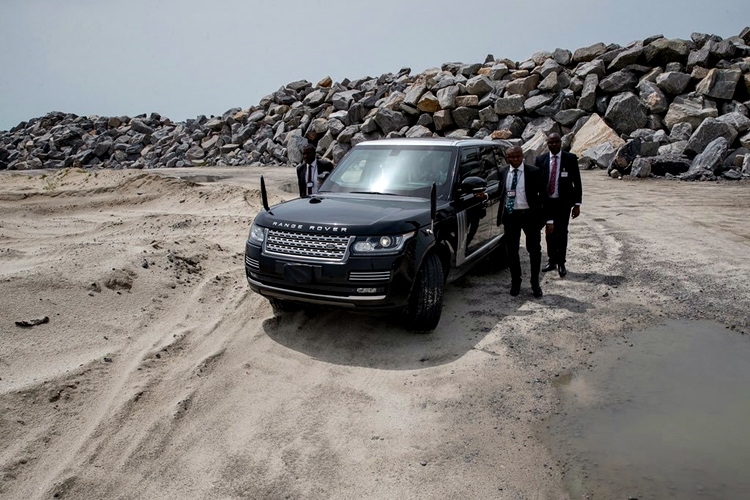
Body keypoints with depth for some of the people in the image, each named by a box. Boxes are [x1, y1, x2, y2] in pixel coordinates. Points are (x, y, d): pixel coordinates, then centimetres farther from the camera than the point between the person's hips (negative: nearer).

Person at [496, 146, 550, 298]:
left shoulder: (534, 172, -7)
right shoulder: (502, 171, 2)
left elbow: (544, 195, -5)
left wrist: (549, 219, -7)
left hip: (530, 215, -2)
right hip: (510, 215, 3)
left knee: (534, 251, 7)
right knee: (512, 251, 10)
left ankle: (535, 283, 23)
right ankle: (515, 282, 26)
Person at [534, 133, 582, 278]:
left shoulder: (570, 159, -2)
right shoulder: (540, 160, 3)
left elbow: (577, 182, -1)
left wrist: (577, 204, -5)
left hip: (563, 202, -2)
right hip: (546, 202, 2)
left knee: (561, 233, 0)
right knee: (549, 233, 10)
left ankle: (561, 263, 11)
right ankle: (552, 261, 23)